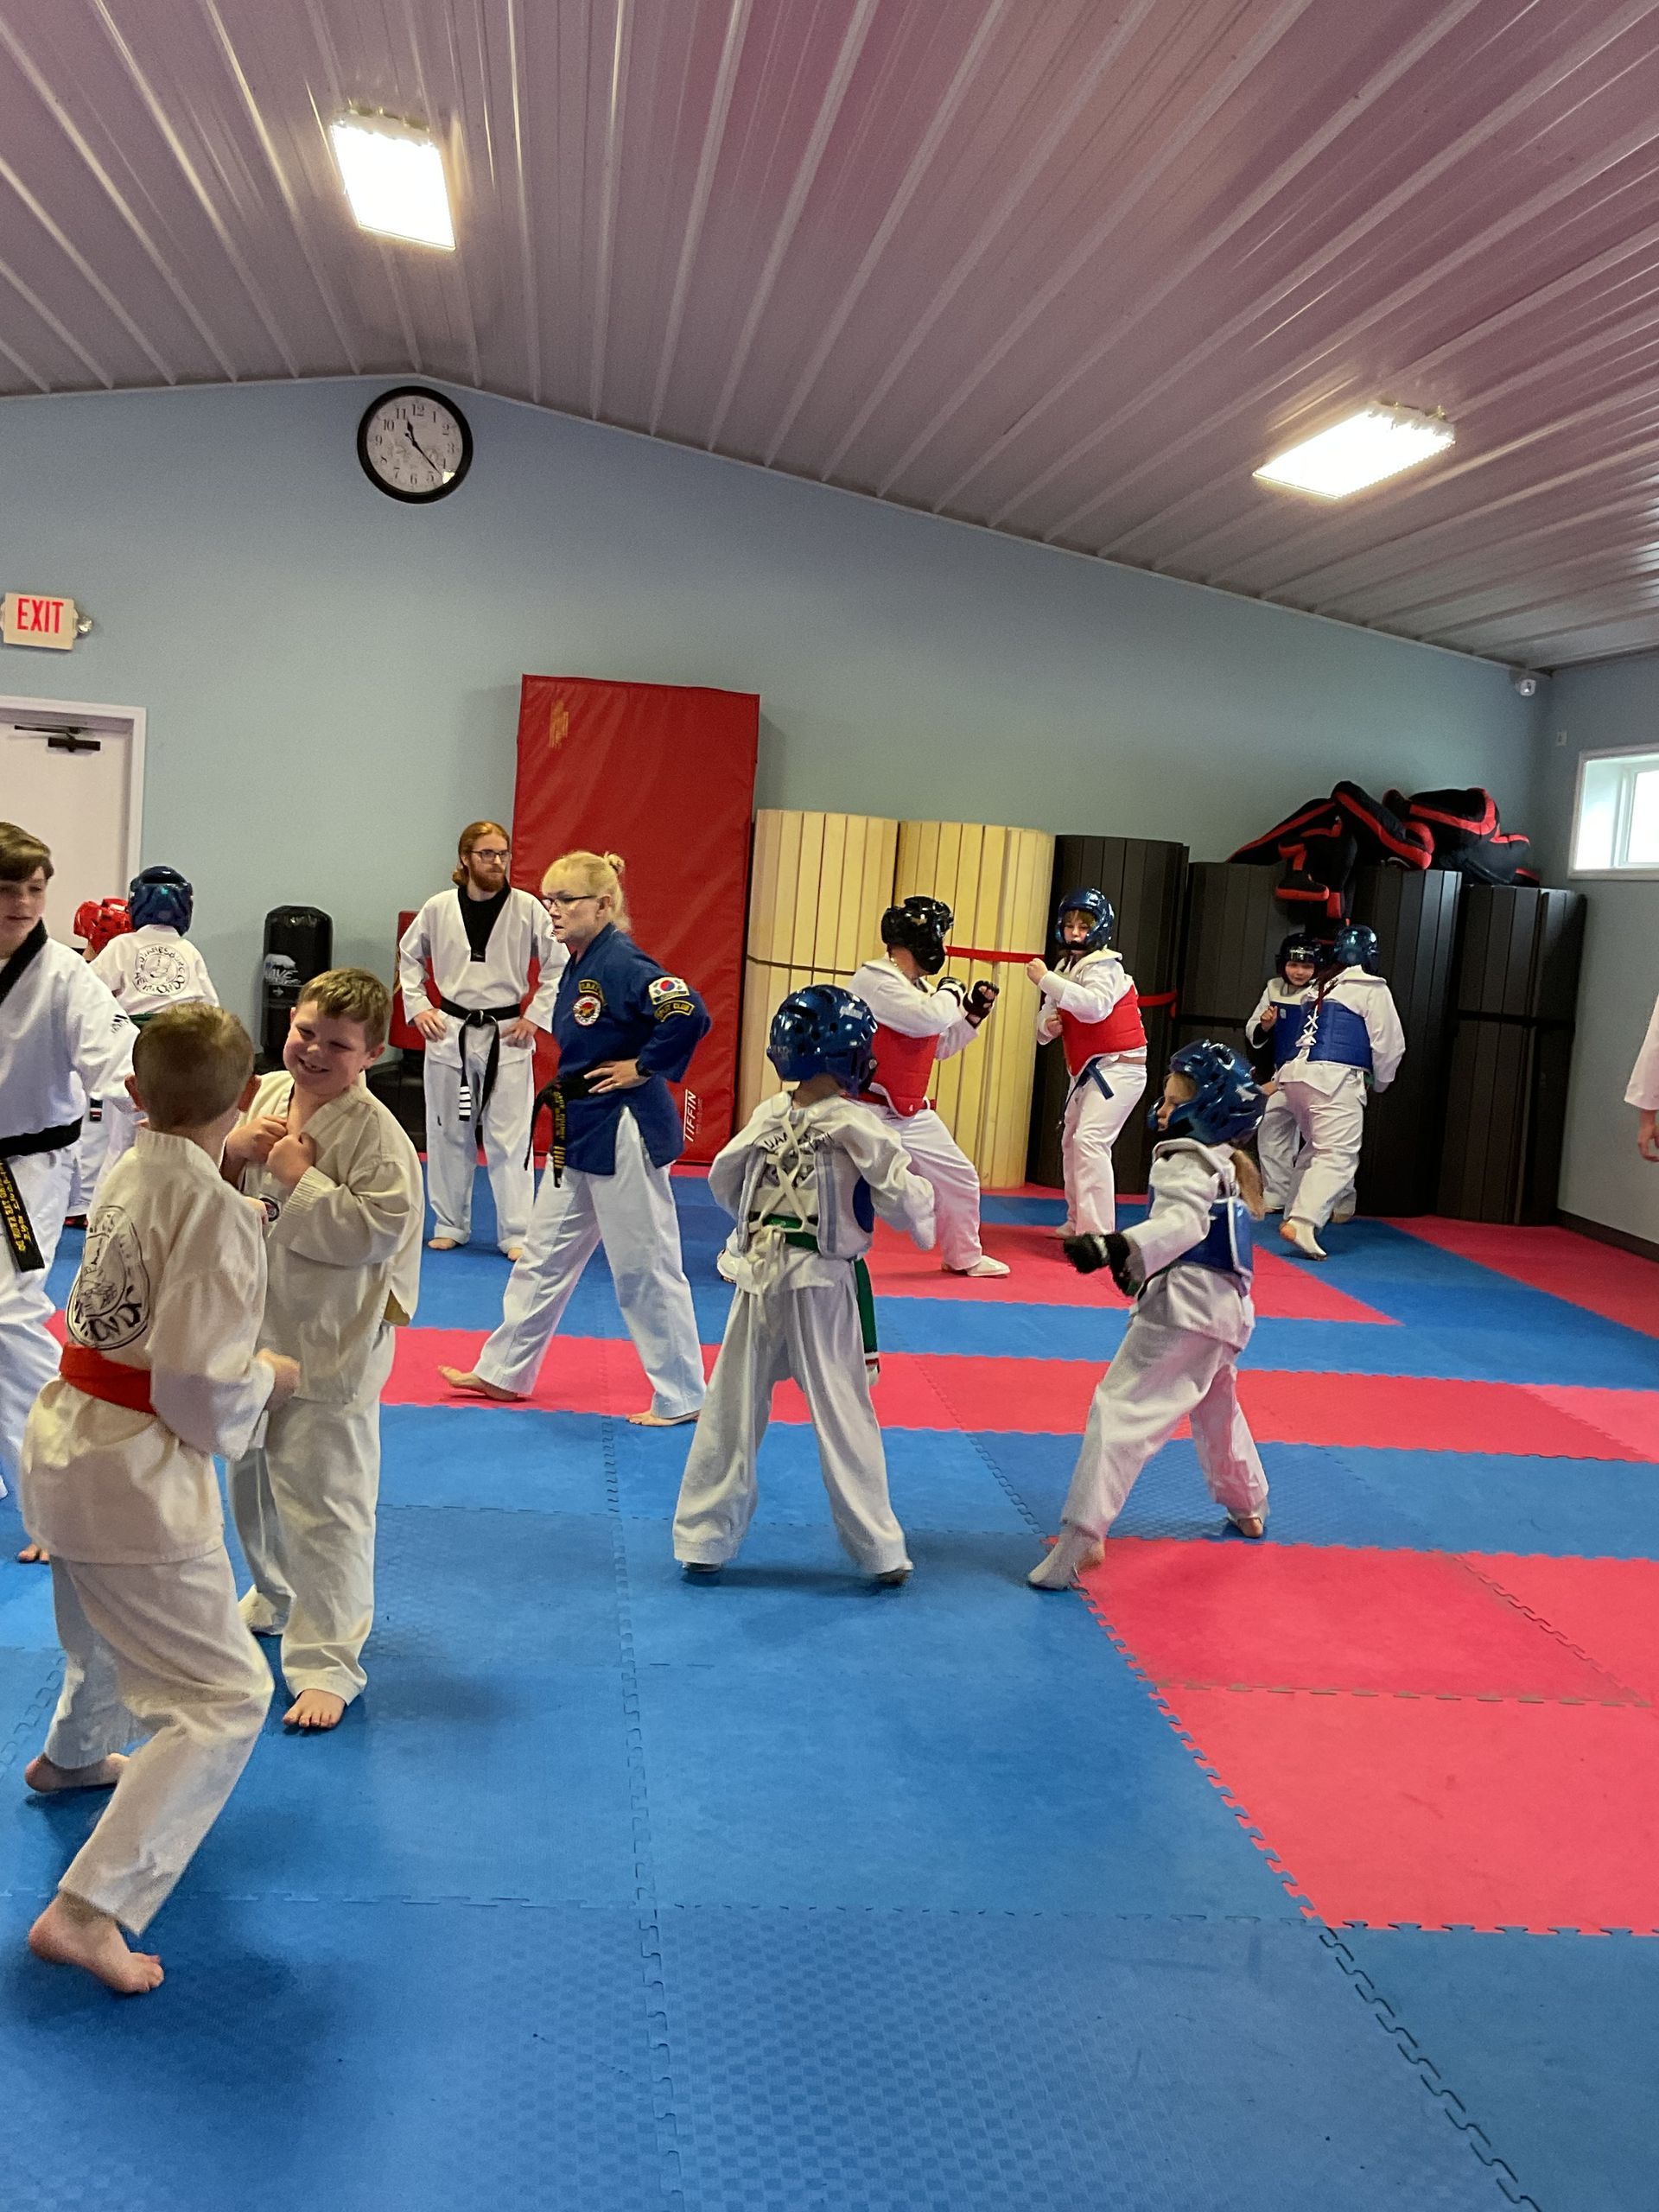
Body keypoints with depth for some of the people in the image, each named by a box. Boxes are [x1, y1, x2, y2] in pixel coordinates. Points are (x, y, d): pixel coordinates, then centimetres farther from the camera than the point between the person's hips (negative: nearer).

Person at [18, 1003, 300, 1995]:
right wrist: (271, 1378, -5)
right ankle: (88, 1909, -7)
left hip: (66, 1442, 9)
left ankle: (73, 1755, 63)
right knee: (224, 1697, -3)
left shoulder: (126, 1174, 1)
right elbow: (200, 1388, -25)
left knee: (111, 1622, 36)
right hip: (136, 1470, -9)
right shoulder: (217, 1211, -24)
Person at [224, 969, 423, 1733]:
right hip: (251, 1327, 8)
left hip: (328, 1348, -7)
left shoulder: (376, 1135, -19)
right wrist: (230, 1153, -12)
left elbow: (377, 1232, -26)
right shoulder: (263, 1096, 1)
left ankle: (326, 1662, 6)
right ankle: (276, 1598, 49)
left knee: (324, 1503, -4)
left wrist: (300, 1180, -24)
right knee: (252, 1482, 25)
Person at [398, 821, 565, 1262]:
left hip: (506, 1037, -2)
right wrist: (418, 1007, 5)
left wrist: (534, 1017, -5)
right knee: (448, 1132, 10)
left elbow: (559, 965, -1)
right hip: (449, 1033, 2)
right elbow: (408, 956, 15)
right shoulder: (439, 908, -1)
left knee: (510, 1137, -2)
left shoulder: (527, 908, -6)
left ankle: (517, 1234, 6)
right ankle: (450, 1225, 25)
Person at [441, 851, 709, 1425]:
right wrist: (568, 1086, 8)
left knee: (645, 1267, 0)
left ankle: (681, 1396, 13)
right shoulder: (577, 966, 9)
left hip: (623, 1134, -10)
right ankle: (505, 1372, 31)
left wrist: (643, 1069, -21)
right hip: (579, 1130, 10)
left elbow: (691, 1015, -33)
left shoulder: (622, 964, -20)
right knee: (545, 1254, 18)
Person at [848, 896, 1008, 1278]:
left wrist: (974, 1012, 10)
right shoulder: (873, 981, -18)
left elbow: (942, 1045, 22)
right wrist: (950, 991, -10)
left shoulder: (918, 988, 12)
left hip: (911, 1114, 9)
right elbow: (929, 1019, -30)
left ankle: (964, 1257, 38)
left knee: (960, 1180, 16)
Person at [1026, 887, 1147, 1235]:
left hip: (1119, 1067, -10)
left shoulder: (1104, 967, -16)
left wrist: (1046, 980, -35)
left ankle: (1096, 1233, -26)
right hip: (1087, 1070, 10)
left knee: (1090, 1140, -23)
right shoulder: (1066, 968, 9)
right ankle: (1077, 1223, 35)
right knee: (1071, 1141, 19)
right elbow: (1047, 1015, 11)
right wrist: (1047, 1024, -13)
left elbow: (1095, 1006, -36)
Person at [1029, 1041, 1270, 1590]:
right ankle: (1248, 1507, 52)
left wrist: (1115, 1247, -47)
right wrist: (1135, 1260, 18)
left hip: (1182, 1307, -10)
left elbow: (1181, 1224, -33)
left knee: (1121, 1407, -14)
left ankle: (1081, 1536, -23)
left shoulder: (1189, 1164, -15)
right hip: (1223, 1305, 11)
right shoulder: (1225, 1164, 17)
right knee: (1216, 1406, 32)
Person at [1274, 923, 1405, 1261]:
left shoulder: (1319, 987, 19)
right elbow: (1390, 1044, 0)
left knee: (1318, 1150, 23)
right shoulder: (1372, 989, 0)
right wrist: (1380, 1081, 17)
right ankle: (1302, 1223, -25)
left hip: (1296, 1073, 7)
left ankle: (1296, 1216, 25)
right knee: (1339, 1156, -9)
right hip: (1335, 1079, -7)